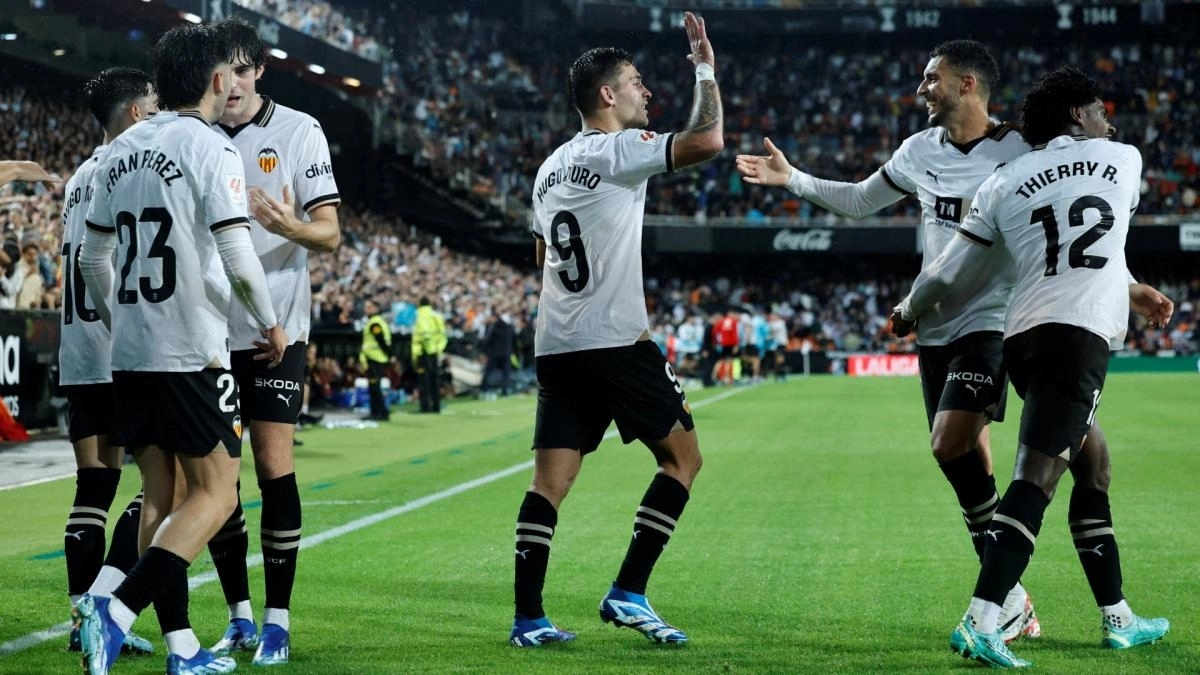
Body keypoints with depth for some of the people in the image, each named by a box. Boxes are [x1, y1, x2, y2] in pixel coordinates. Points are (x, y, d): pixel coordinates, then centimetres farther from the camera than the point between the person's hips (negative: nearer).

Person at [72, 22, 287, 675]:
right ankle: (117, 610, -18)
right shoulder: (209, 149, -10)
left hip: (129, 353, 7)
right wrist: (271, 324, 0)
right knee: (214, 495, -1)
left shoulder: (120, 150, 11)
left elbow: (92, 255, 16)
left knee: (160, 495, 11)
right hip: (192, 353, -7)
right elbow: (237, 258, -15)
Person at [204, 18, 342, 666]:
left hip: (275, 327, -4)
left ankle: (277, 620, 1)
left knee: (274, 469, -7)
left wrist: (291, 226, -27)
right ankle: (239, 617, 16)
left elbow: (330, 232, -6)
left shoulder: (299, 131, -2)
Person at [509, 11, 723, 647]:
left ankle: (527, 618, 0)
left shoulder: (551, 166, 18)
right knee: (682, 455, 5)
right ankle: (628, 593, -1)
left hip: (555, 344, 8)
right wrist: (706, 69, -6)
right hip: (616, 341, -8)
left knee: (549, 480, 5)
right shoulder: (619, 150, -7)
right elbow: (707, 141, -19)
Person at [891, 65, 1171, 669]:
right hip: (1081, 336, -5)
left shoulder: (1002, 183, 15)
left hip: (1024, 339, 5)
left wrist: (908, 311, 35)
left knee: (1094, 469, 20)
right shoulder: (1124, 160, 12)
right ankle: (979, 624, -25)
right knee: (1034, 480, -14)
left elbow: (950, 272, 16)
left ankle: (1118, 618, 25)